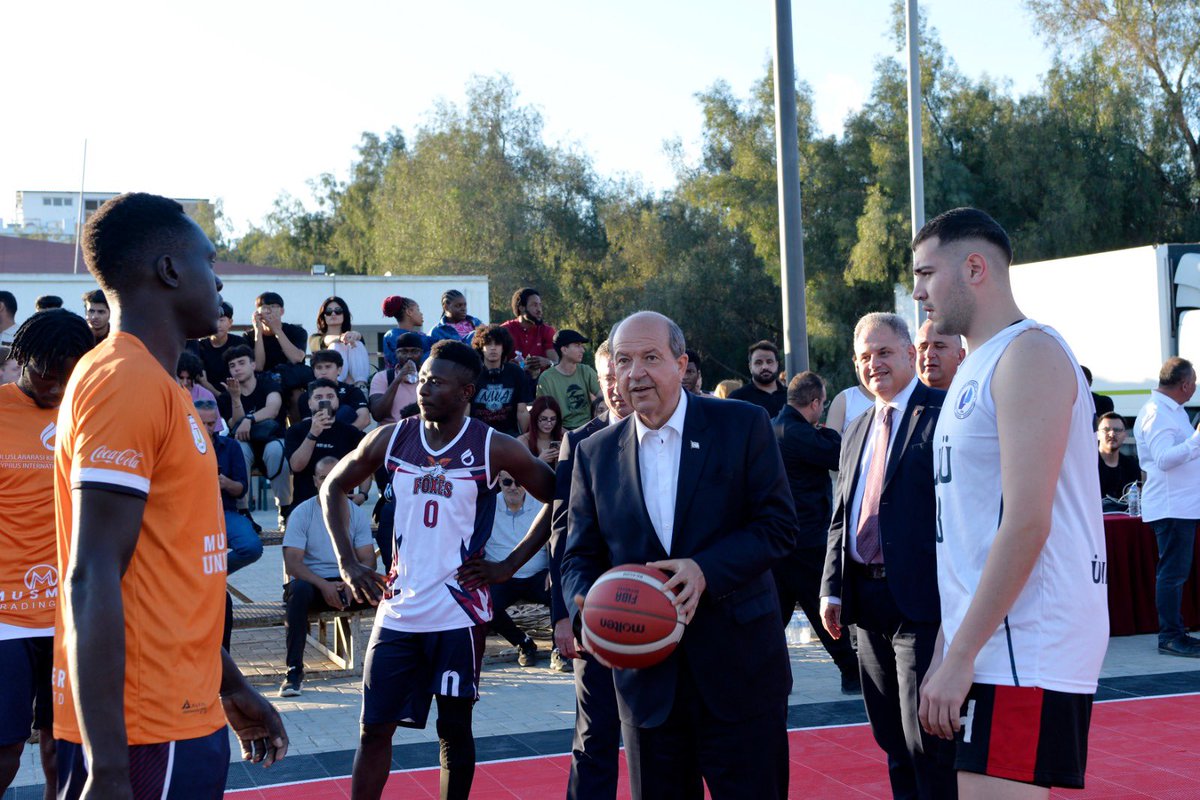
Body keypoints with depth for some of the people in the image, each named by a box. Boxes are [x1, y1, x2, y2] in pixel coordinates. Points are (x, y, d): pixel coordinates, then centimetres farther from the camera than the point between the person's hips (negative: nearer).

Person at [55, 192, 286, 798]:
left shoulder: (152, 383, 14)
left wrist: (231, 687, 24)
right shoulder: (126, 380, -15)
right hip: (143, 739, -9)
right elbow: (92, 578, -22)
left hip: (183, 718, 9)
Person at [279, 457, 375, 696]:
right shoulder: (302, 513, -2)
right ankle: (294, 670, -31)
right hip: (312, 582, -2)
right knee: (298, 589, -37)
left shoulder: (356, 514, 6)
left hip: (348, 585, 2)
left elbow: (368, 560, 0)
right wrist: (324, 585, -25)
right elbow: (292, 563, -10)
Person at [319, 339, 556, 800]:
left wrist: (509, 566, -5)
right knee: (374, 727, 5)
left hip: (459, 612, -3)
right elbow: (333, 488, 14)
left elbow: (558, 502, -1)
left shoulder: (493, 449, -8)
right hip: (399, 609, 3)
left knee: (454, 728, 8)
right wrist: (347, 563, 5)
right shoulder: (391, 439, 1)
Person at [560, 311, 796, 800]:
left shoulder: (743, 425, -1)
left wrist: (706, 570, -21)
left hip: (740, 668, -2)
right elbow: (580, 555, 8)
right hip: (646, 677, 3)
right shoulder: (595, 453, 8)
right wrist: (587, 608, -14)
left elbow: (778, 525, -5)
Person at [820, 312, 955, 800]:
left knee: (927, 743, -6)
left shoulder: (944, 413, -5)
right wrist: (832, 588, 10)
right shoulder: (857, 432, 19)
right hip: (869, 604, 8)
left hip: (922, 600, -7)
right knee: (893, 742, 14)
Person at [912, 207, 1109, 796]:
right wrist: (951, 648, 17)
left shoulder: (1029, 353, -11)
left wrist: (959, 656, -21)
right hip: (991, 639, 10)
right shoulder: (977, 366, 19)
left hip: (1026, 649, -9)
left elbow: (1027, 523, -20)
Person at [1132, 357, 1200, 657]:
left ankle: (1174, 632, 20)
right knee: (1173, 572, -8)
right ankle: (1171, 637, -4)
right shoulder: (1156, 414, -16)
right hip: (1171, 506, -11)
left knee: (1175, 571, 14)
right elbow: (1164, 459, -25)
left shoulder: (1172, 410, 17)